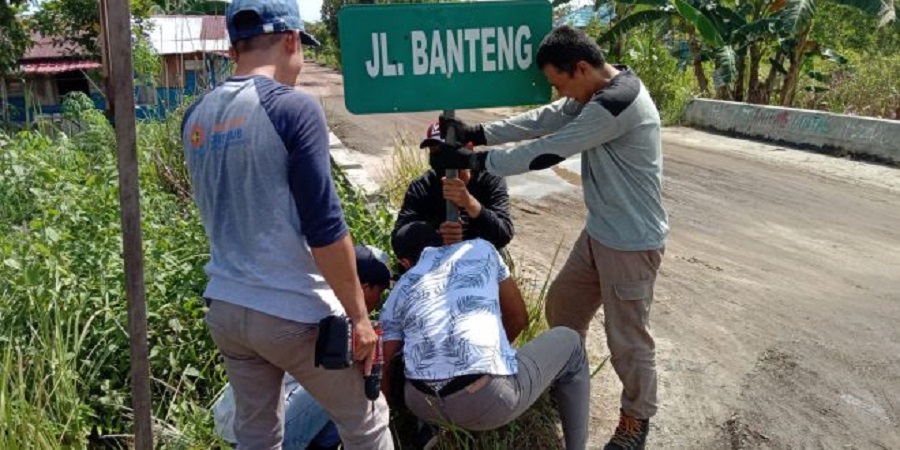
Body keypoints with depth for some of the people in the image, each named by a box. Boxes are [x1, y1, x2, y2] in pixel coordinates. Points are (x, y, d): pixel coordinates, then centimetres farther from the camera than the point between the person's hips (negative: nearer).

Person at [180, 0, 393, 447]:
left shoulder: (197, 117, 5)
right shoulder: (294, 109, -15)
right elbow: (325, 229, -18)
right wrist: (358, 315, -10)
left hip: (225, 308, 7)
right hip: (293, 312, -6)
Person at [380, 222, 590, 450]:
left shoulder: (397, 295, 19)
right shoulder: (481, 249, 17)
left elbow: (381, 378, 13)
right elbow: (519, 318, 24)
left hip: (423, 405, 3)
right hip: (490, 401, -3)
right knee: (568, 342, 25)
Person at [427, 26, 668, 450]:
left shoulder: (617, 104, -27)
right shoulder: (597, 93, 4)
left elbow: (547, 152, -26)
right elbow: (543, 120, 4)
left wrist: (473, 160, -19)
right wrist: (476, 133, -6)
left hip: (631, 243, -10)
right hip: (599, 233, 10)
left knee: (627, 338, 6)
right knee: (562, 306, 21)